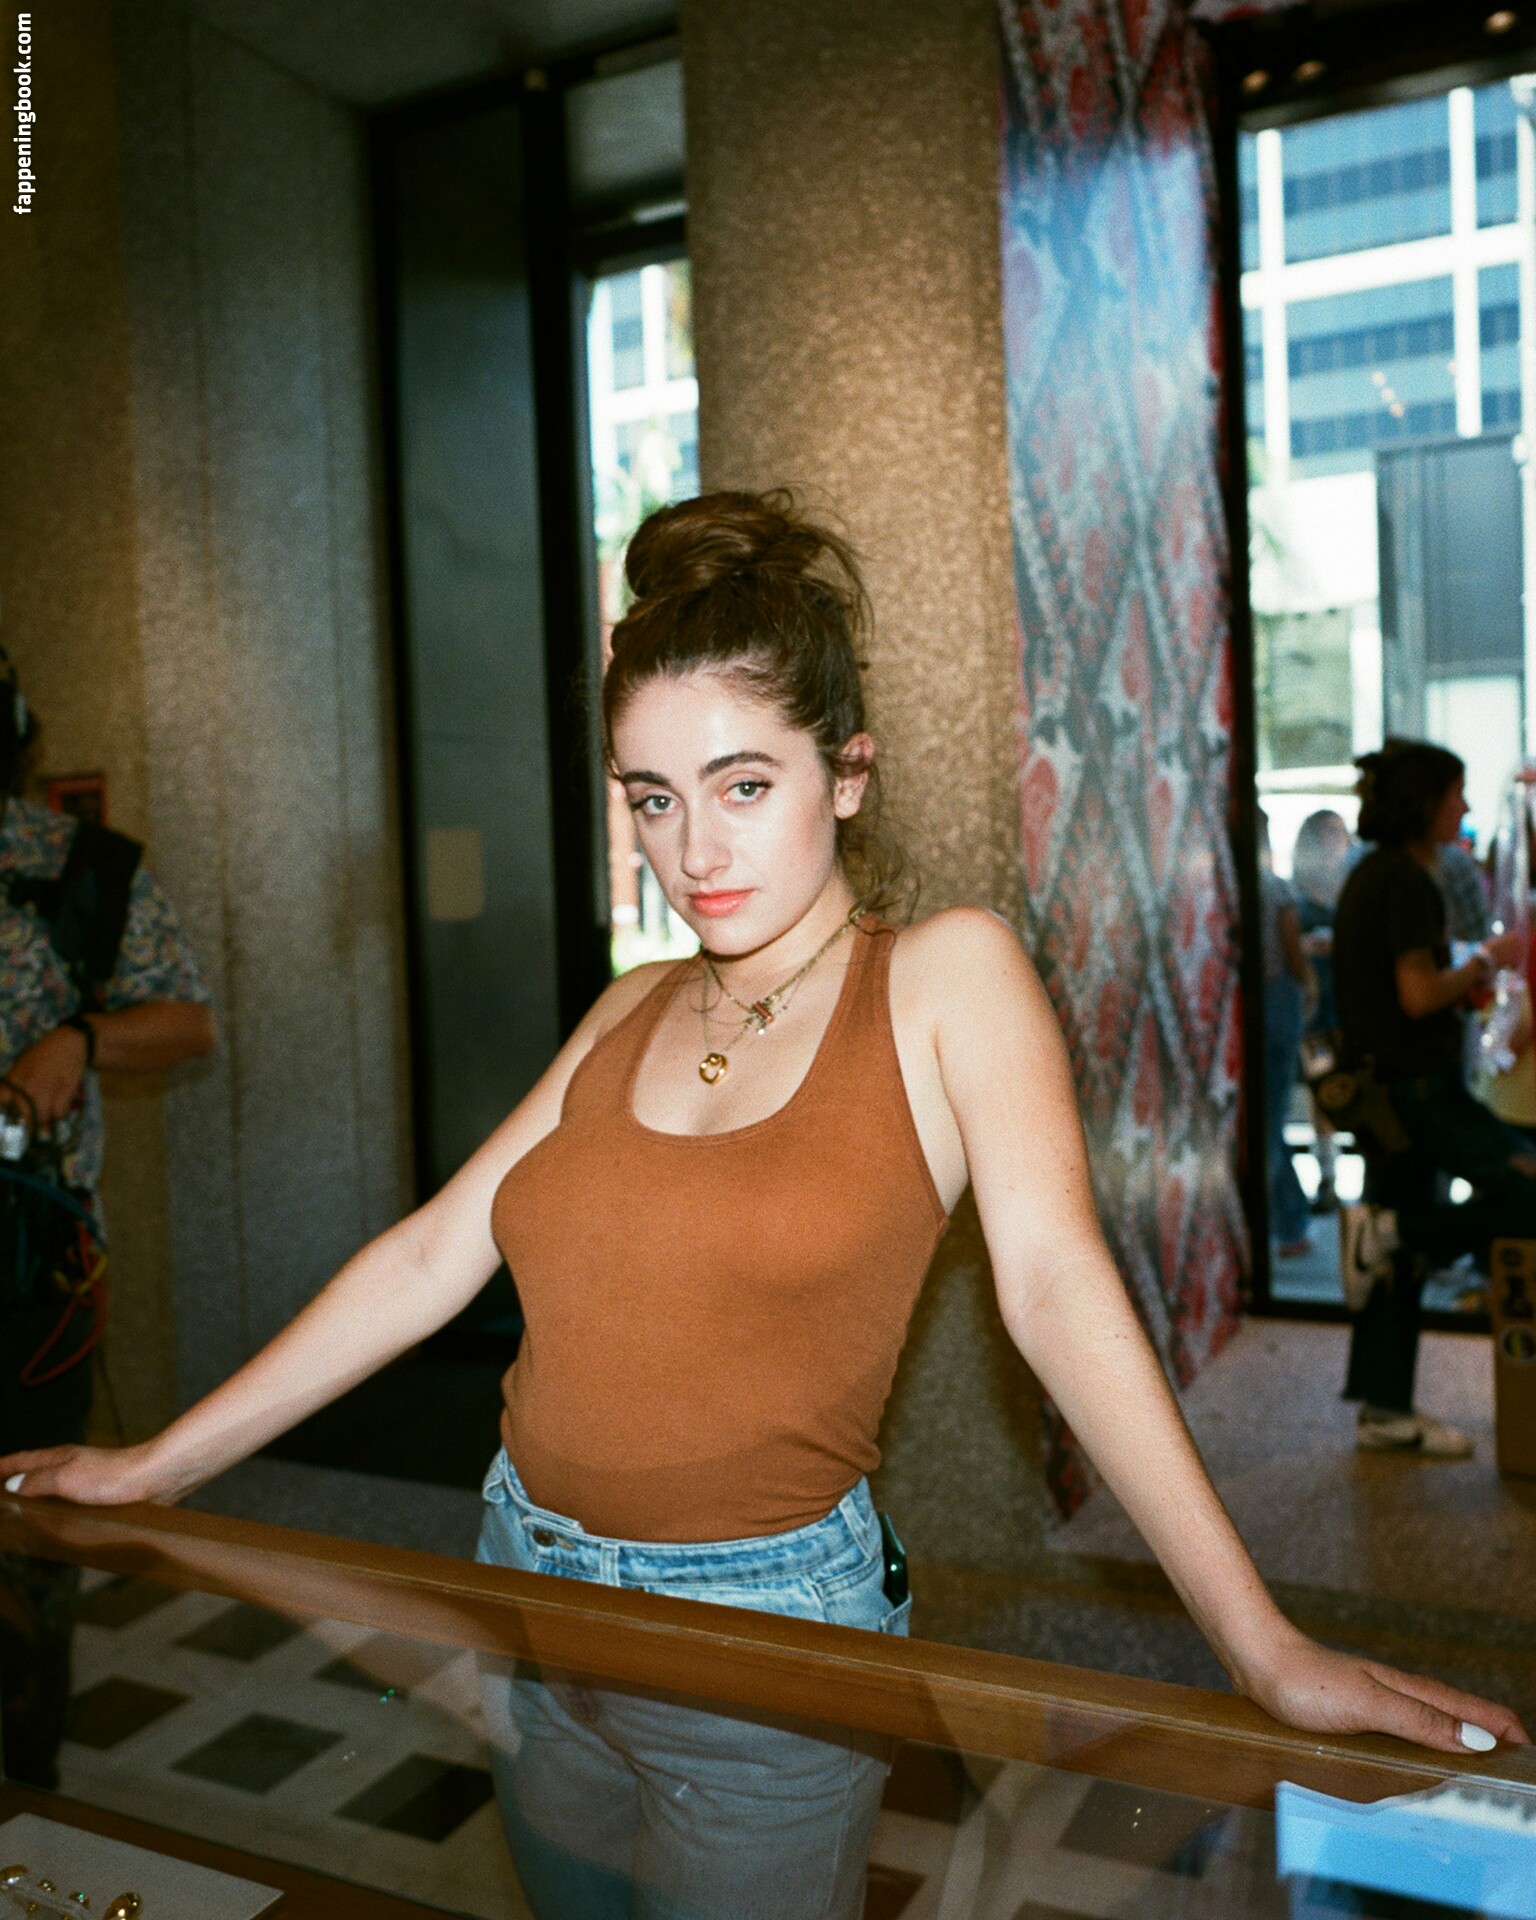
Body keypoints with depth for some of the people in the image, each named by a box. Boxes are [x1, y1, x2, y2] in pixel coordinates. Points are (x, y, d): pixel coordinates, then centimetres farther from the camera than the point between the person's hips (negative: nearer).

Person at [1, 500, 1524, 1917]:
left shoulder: (946, 976, -11)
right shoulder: (633, 1015, 3)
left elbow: (1055, 1284, -20)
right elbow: (430, 1256, 3)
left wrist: (1264, 1647, -27)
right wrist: (157, 1465, 4)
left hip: (767, 1631, -5)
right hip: (530, 1588, 6)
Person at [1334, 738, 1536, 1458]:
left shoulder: (1371, 874, 16)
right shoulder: (1408, 879, -14)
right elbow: (1419, 996, -19)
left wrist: (1463, 983, 13)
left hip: (1383, 1086, 10)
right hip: (1416, 1083, -10)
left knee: (1397, 1260, 12)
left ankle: (1384, 1411, 17)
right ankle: (1392, 1229, -6)